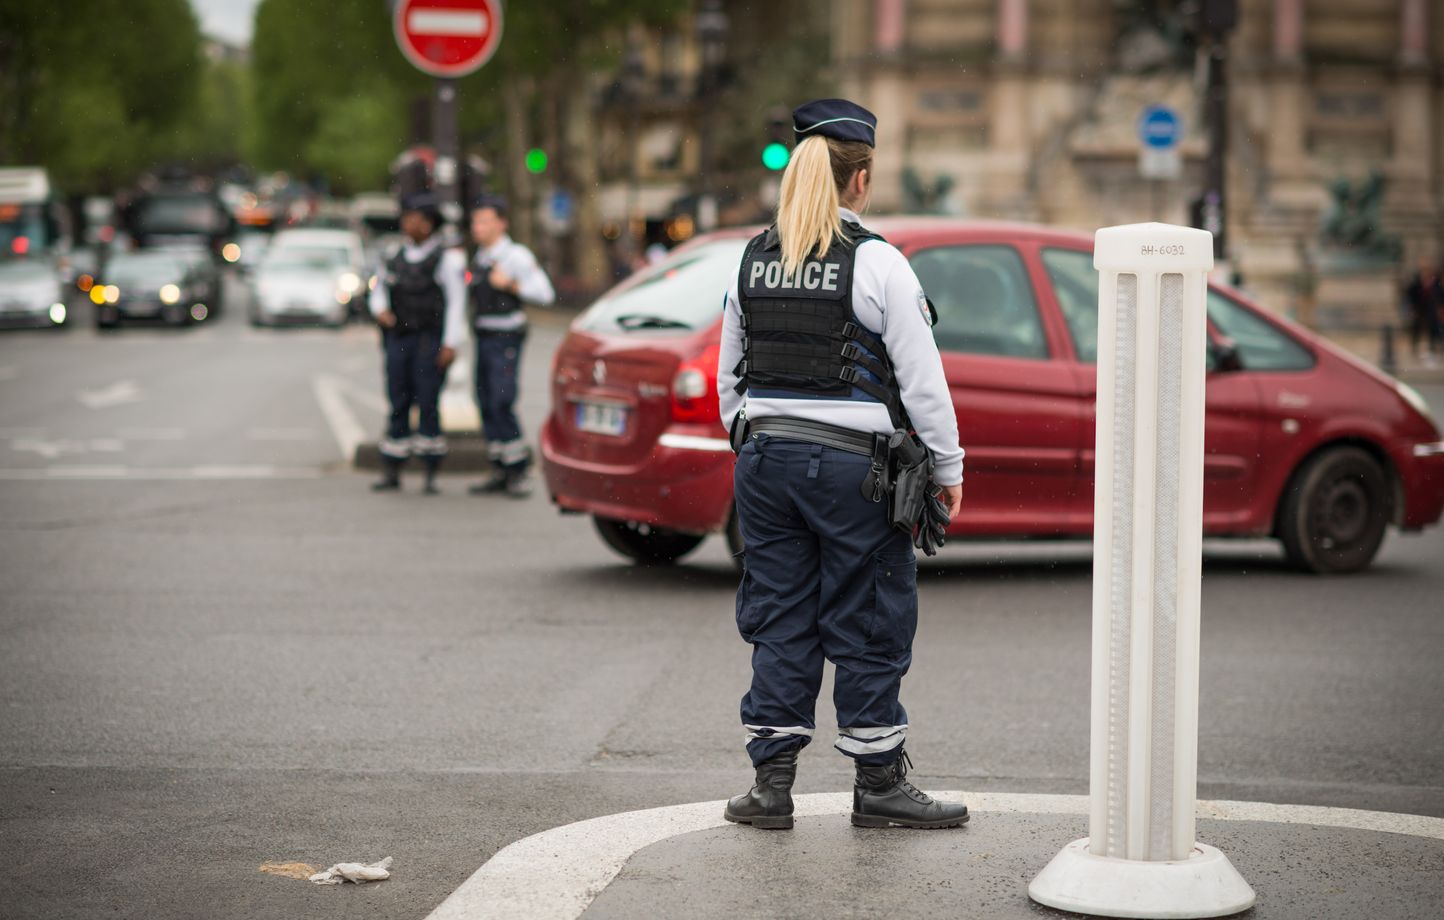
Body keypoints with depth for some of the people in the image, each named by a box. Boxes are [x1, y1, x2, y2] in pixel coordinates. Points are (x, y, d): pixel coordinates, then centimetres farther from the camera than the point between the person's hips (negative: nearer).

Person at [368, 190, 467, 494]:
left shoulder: (447, 258, -4)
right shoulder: (396, 257, 12)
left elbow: (456, 303, -6)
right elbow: (380, 289, 25)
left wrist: (451, 344, -11)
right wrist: (380, 309, 2)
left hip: (430, 340, -5)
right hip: (398, 339, 5)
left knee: (428, 405, -7)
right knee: (398, 404, 6)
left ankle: (431, 474, -2)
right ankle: (391, 472, 8)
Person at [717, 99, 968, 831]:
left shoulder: (753, 260, 7)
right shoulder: (876, 262, -9)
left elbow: (728, 376, 13)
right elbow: (921, 379, -8)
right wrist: (948, 468, 1)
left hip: (766, 455, 5)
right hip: (851, 463, -5)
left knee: (779, 620, 10)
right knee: (868, 627, 4)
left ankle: (771, 781, 11)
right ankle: (879, 785, 11)